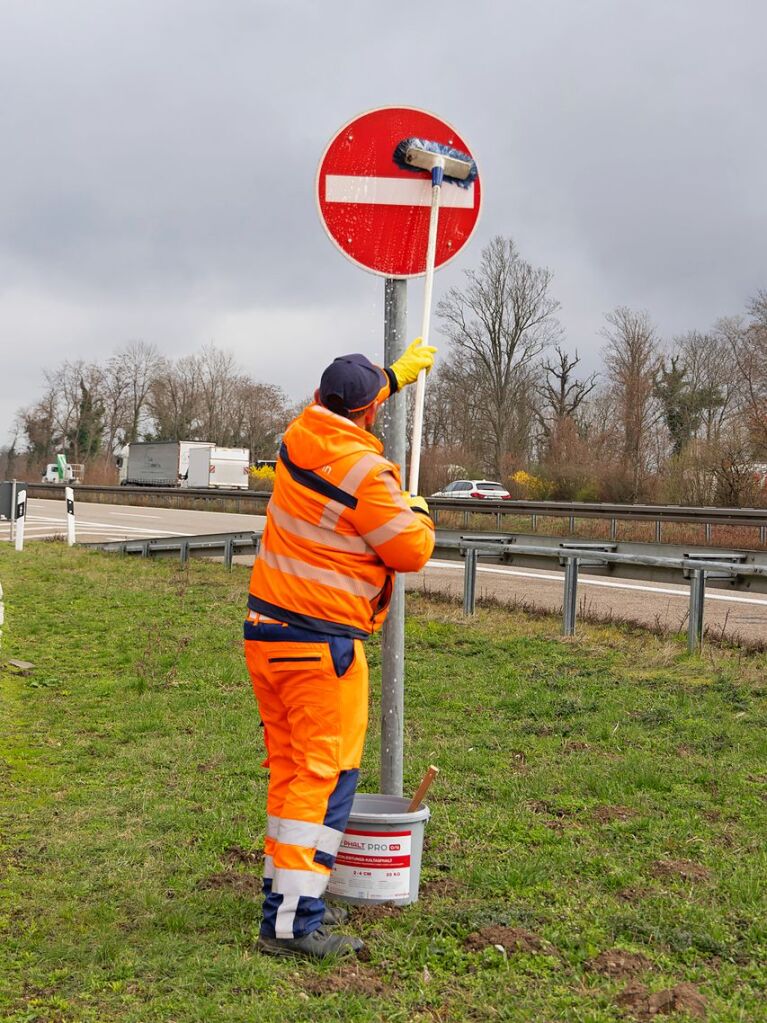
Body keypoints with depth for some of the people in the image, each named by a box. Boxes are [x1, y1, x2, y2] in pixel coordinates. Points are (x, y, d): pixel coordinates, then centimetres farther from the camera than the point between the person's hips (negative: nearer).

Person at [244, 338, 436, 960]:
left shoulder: (299, 437, 5)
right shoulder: (365, 473, -18)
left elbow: (335, 406, 29)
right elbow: (412, 551, -10)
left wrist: (397, 374, 39)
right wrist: (419, 512, 11)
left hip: (266, 631, 8)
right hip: (321, 643, -8)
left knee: (289, 768, 17)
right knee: (326, 775, -2)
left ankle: (285, 893, 28)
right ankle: (292, 923, 0)